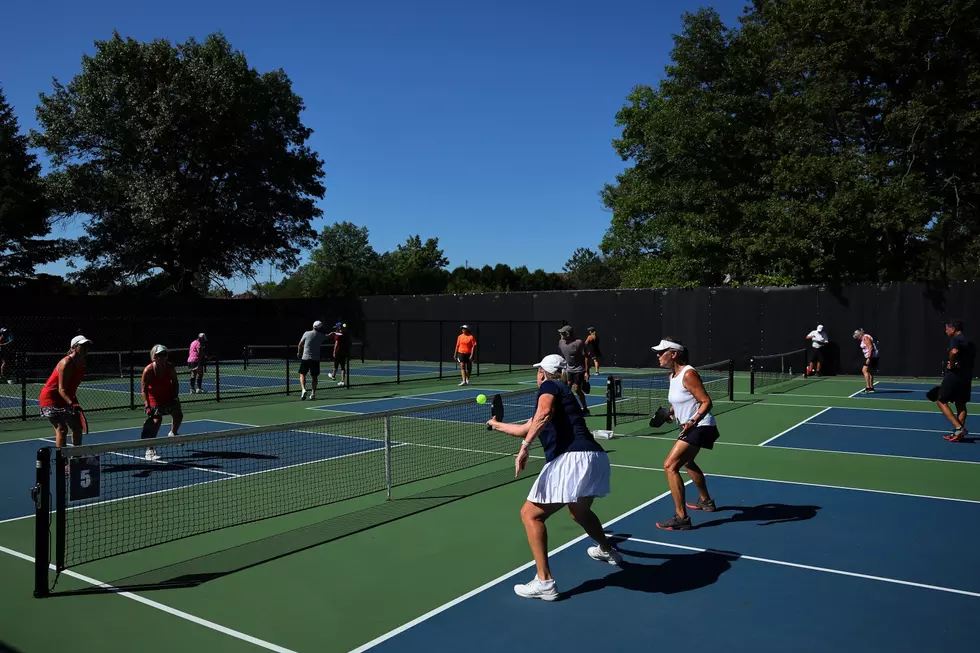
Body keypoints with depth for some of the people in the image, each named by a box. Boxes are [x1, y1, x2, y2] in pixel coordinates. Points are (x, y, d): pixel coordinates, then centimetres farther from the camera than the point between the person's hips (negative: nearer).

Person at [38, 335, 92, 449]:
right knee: (62, 429, -15)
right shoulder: (66, 363, -24)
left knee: (77, 427, 11)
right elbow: (61, 389, -28)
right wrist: (72, 404, -39)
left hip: (67, 399, 9)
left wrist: (75, 401, 15)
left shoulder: (81, 363, 2)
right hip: (51, 397, -9)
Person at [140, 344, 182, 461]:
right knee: (156, 420, -17)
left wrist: (176, 396, -9)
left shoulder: (170, 367, -15)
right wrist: (147, 404, -24)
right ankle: (149, 450, -11)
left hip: (169, 396, 5)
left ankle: (172, 434, 42)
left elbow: (175, 382, -1)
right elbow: (144, 389, -17)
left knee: (178, 414, 9)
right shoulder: (148, 371, -24)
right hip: (154, 399, -5)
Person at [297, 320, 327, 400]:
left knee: (302, 374, 5)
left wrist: (299, 353, 24)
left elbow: (300, 345, 5)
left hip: (305, 358, -2)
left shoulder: (306, 333, -4)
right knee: (314, 376, 13)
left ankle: (303, 390, -16)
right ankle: (313, 393, 12)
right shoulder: (321, 336, 1)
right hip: (316, 359, 2)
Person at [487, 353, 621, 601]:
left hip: (572, 460, -10)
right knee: (580, 512, 36)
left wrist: (525, 447, -26)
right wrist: (496, 425, 54)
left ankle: (544, 582, -4)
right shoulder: (562, 392, 29)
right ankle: (607, 551, 59)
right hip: (594, 458, 10)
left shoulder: (549, 387, 4)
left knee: (530, 514, -1)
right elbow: (526, 429, 39)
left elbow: (544, 413, -21)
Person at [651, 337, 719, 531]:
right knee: (687, 462, 31)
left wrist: (693, 421, -34)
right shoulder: (673, 376, 6)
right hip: (691, 427, 11)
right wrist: (670, 412, 4)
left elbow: (707, 402, -22)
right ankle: (706, 501, 52)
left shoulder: (688, 374, -21)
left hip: (699, 427, -11)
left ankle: (681, 519, -14)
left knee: (670, 466, -17)